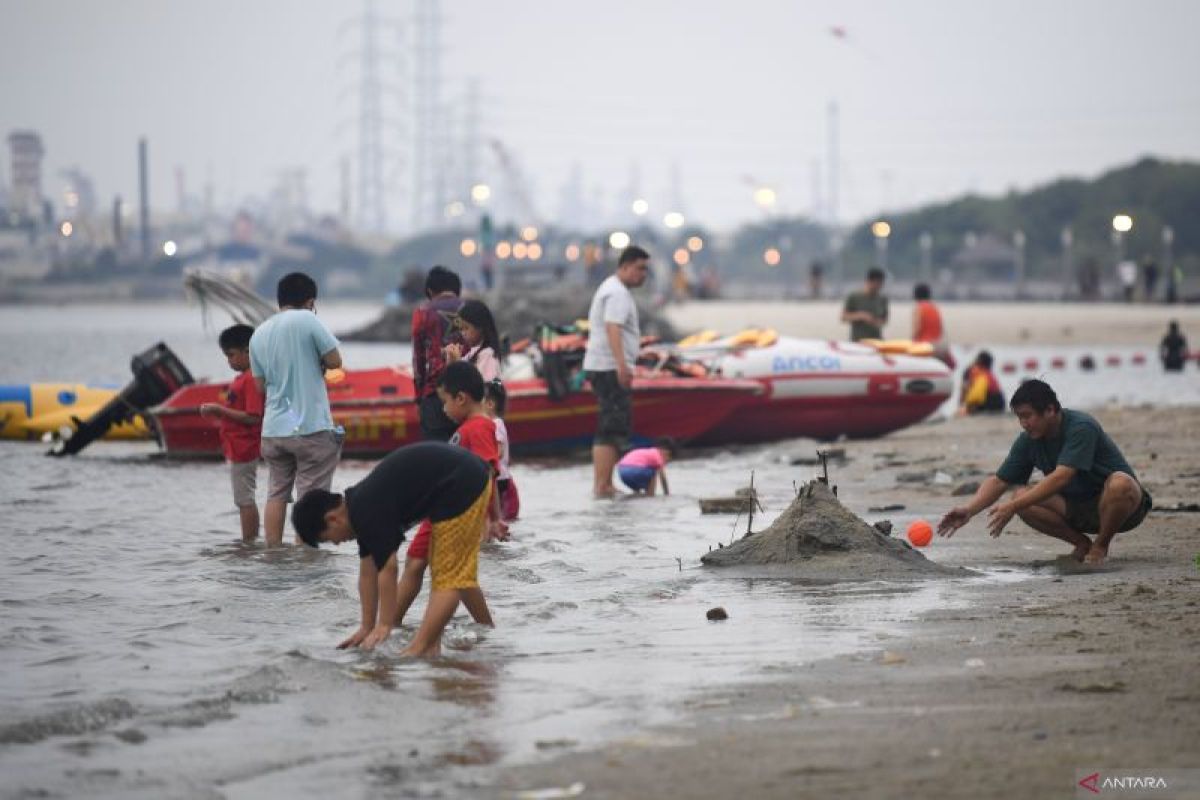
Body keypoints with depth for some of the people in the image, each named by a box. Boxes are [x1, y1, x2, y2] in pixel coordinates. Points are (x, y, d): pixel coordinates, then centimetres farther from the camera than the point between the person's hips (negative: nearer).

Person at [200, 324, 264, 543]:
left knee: (245, 500, -6)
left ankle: (249, 543, -3)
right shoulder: (242, 378, 15)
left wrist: (220, 410, -18)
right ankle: (249, 543, 18)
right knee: (244, 499, 13)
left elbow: (252, 417, -23)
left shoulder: (251, 379, -17)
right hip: (237, 449, 10)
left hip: (243, 449, -10)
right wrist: (219, 413, 8)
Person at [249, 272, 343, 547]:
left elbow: (260, 384, 14)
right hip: (311, 427, -6)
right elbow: (335, 361, -7)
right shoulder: (308, 320, -8)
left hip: (273, 429, 6)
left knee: (276, 494, 13)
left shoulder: (259, 334, 10)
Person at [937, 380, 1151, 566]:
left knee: (1120, 484, -40)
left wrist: (1012, 507, -38)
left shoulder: (1081, 428, -25)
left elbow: (1060, 478, -34)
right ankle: (1082, 544, -1)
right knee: (1022, 497, -17)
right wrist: (969, 510, -18)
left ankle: (1101, 545, -13)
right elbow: (999, 481, 0)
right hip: (1076, 509, 6)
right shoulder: (1028, 440, -3)